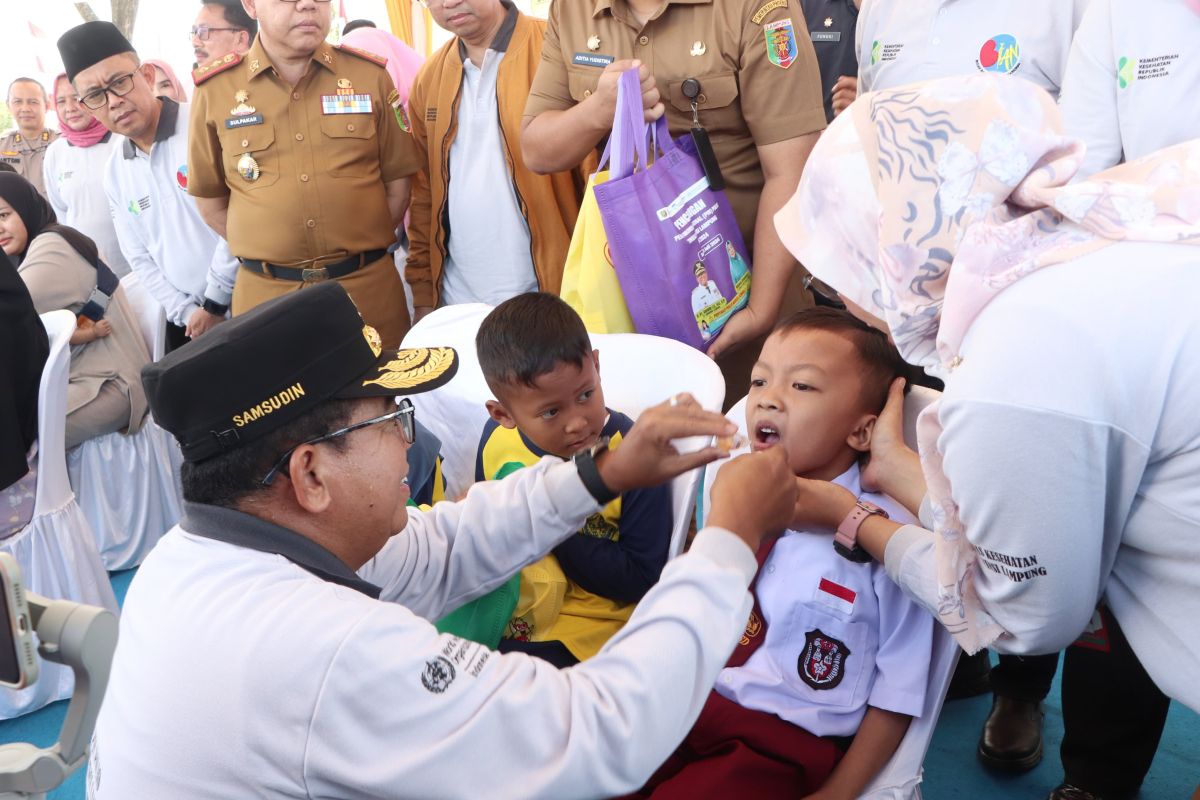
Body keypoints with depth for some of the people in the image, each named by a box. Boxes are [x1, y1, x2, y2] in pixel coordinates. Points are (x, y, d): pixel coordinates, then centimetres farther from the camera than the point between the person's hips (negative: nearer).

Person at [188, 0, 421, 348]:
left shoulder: (370, 75, 3)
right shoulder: (215, 89, 2)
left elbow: (397, 182, 7)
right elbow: (210, 200, 10)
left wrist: (363, 247, 2)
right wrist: (268, 253, 5)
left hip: (369, 286, 1)